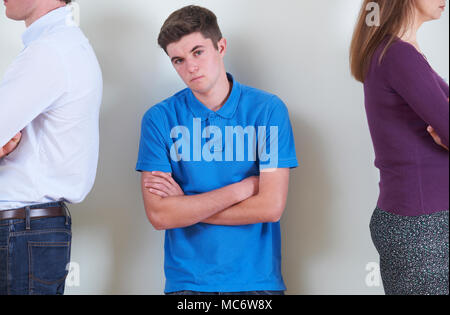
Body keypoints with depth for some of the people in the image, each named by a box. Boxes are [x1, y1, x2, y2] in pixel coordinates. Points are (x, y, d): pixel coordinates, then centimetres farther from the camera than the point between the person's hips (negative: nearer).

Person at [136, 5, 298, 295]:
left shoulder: (268, 109, -2)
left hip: (258, 279, 0)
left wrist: (185, 204, -6)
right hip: (187, 280, 1)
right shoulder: (160, 119, 0)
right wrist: (242, 188, -9)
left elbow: (271, 207, -9)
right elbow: (159, 215, -8)